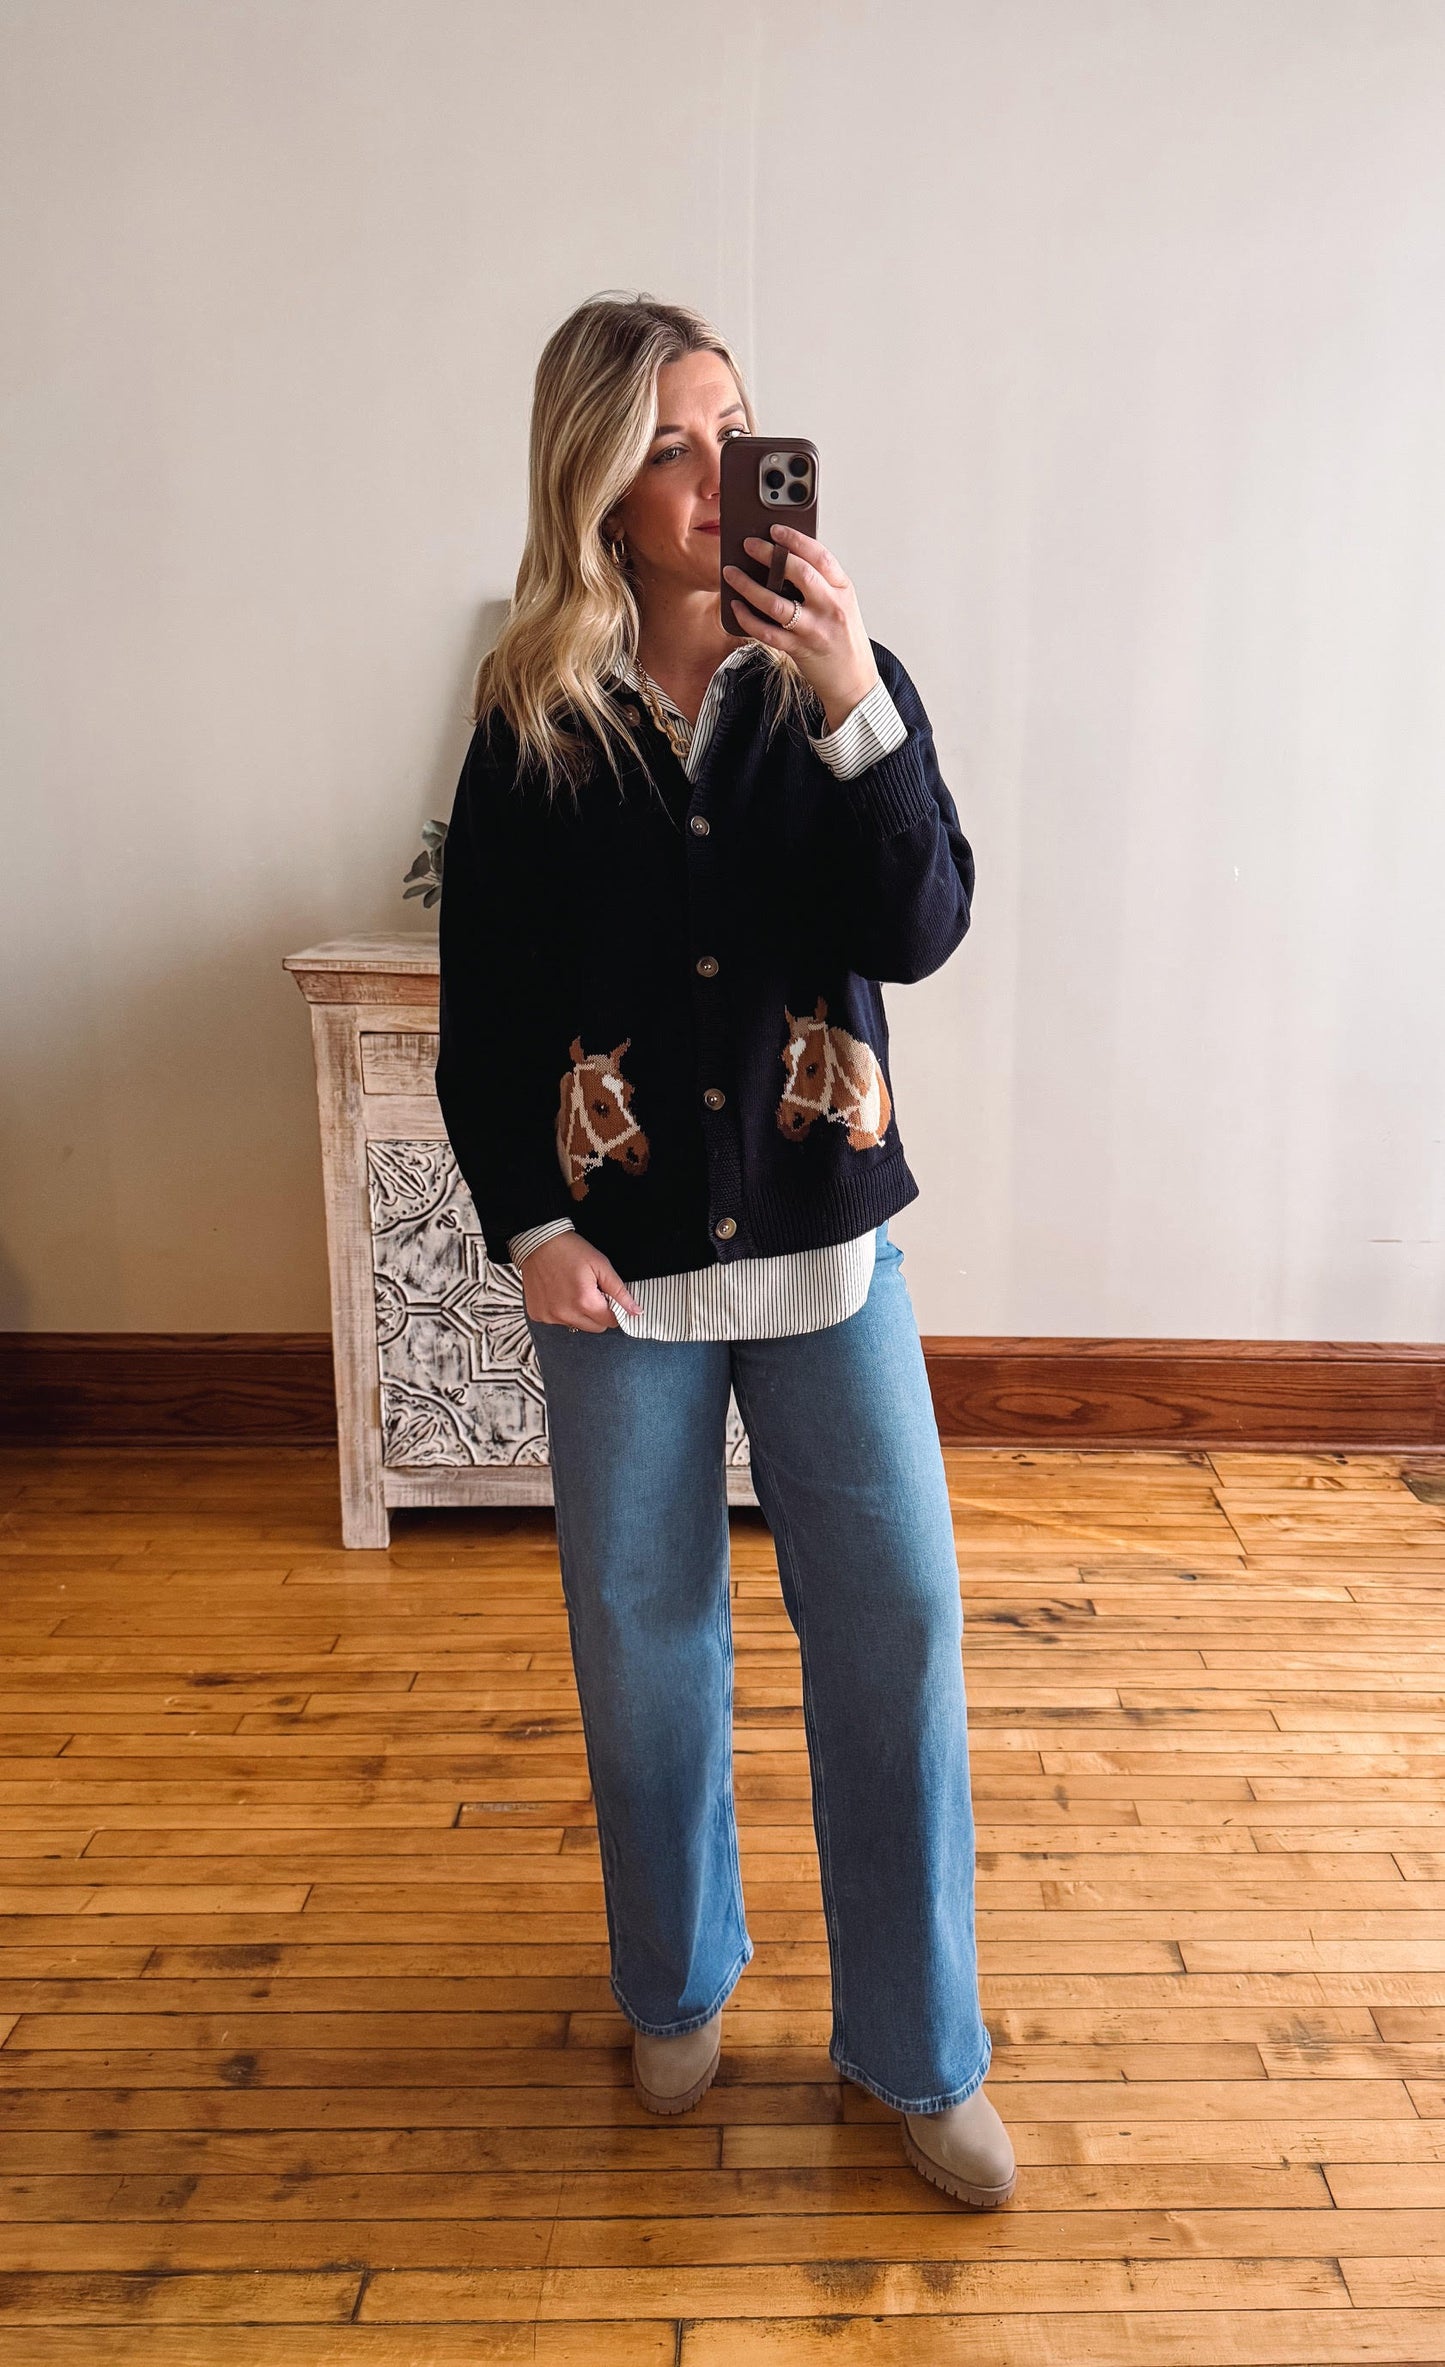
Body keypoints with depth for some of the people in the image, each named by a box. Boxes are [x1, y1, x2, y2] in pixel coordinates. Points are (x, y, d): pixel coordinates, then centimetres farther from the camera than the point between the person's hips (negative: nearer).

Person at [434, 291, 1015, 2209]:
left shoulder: (841, 684, 1)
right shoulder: (531, 721, -1)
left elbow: (920, 931, -12)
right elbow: (482, 1004, 1)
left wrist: (856, 706, -22)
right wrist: (528, 1225, -6)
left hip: (825, 1236, 1)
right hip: (620, 1255, 0)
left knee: (896, 1621, 4)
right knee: (644, 1629, 12)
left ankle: (919, 2051, 26)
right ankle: (679, 1981, 40)